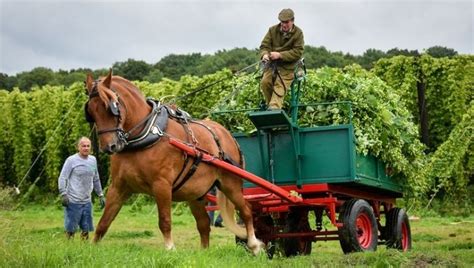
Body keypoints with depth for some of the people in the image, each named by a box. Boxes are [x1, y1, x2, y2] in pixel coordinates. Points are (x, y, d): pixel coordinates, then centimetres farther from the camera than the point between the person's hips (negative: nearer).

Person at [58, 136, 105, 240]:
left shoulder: (93, 160, 11)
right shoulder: (71, 160, -6)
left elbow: (96, 180, 21)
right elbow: (62, 178, -9)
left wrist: (101, 195, 18)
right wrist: (63, 194, -18)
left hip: (87, 201, 5)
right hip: (73, 201, -5)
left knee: (86, 229, 8)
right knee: (71, 230, -1)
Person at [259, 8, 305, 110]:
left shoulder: (298, 33, -3)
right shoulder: (273, 30, 6)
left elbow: (298, 52, -11)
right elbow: (264, 45, 4)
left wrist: (280, 55, -22)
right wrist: (264, 54, -22)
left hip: (287, 68, -3)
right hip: (272, 64, 3)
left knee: (279, 88, -22)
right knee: (265, 82, -20)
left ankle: (274, 108, -32)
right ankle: (269, 104, -3)